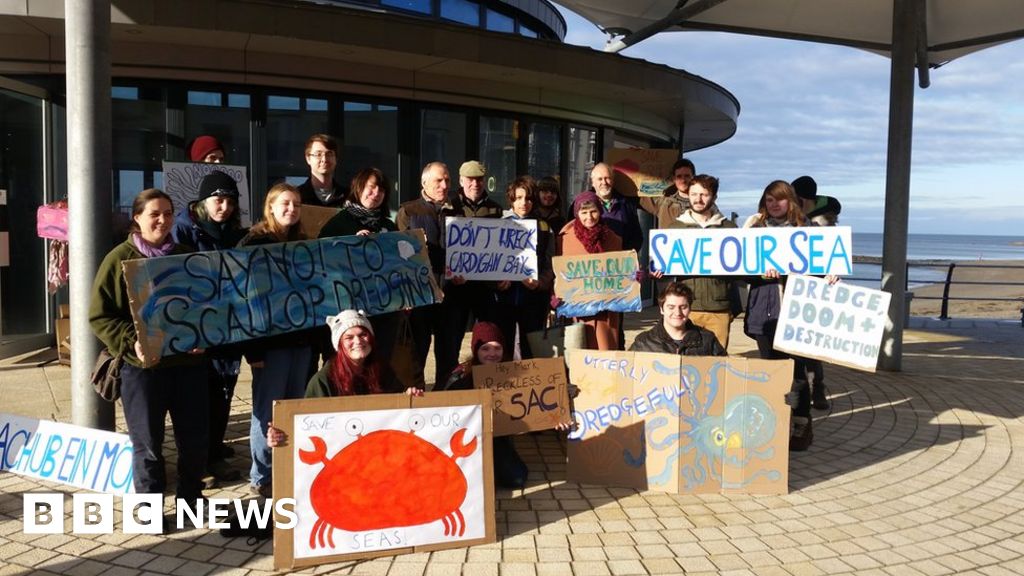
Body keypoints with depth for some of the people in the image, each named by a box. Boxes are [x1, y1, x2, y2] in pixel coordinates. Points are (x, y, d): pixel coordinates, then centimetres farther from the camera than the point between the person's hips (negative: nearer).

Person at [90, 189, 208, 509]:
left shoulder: (186, 257, 10)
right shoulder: (120, 259, -2)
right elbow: (99, 316, -5)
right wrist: (131, 343, -19)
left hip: (188, 361, 4)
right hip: (141, 365, -3)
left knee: (195, 436, 10)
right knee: (147, 442, 5)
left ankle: (191, 496, 29)